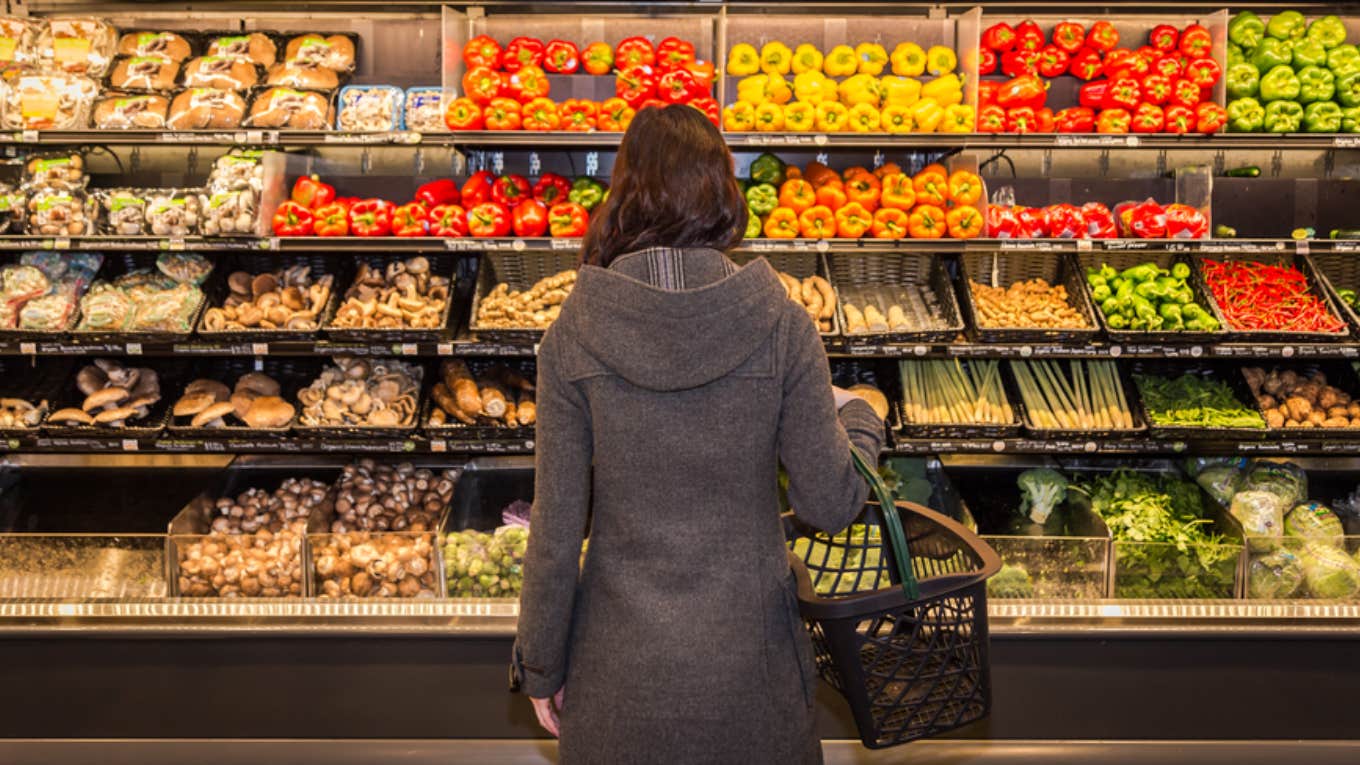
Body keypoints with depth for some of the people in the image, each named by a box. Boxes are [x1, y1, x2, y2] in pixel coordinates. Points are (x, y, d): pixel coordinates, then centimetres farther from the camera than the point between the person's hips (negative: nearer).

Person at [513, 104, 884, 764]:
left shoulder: (573, 337, -11)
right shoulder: (781, 327, -12)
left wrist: (541, 666, 5)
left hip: (622, 660, 0)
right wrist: (858, 421, 13)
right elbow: (829, 503, -7)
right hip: (748, 656, 0)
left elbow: (556, 525, -8)